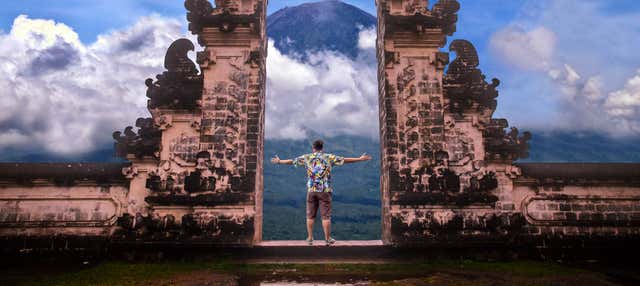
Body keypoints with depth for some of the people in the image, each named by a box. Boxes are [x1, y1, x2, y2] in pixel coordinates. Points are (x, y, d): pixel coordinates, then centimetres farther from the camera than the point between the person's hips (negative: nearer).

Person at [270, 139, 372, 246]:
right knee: (326, 216, 3)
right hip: (325, 190, -2)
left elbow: (291, 161, 14)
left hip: (311, 190, 2)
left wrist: (279, 161, 30)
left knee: (310, 215, 10)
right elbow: (345, 160, 1)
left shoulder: (306, 158, 6)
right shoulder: (329, 157, 0)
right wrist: (360, 159, 9)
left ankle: (310, 238, 16)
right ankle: (328, 239, 8)